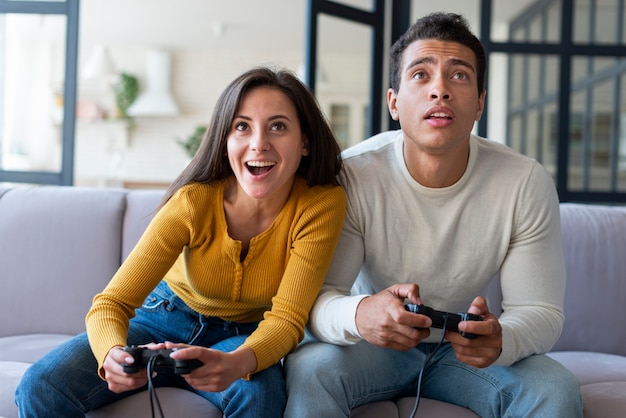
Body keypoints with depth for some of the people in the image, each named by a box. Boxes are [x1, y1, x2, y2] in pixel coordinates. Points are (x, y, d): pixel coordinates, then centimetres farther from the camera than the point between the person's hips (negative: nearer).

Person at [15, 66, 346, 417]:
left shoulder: (321, 204, -23)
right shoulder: (195, 201, -23)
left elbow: (287, 318, -24)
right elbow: (112, 302, -22)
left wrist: (238, 363, -47)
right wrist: (113, 353, -47)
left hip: (243, 338, 0)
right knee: (41, 388, -21)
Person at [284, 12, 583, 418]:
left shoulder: (527, 183, -15)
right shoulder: (351, 176, -20)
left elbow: (541, 311, -13)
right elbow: (317, 297, -21)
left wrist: (501, 339, -38)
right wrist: (358, 315, -47)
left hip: (464, 350, 2)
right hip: (374, 342, -1)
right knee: (310, 368, -32)